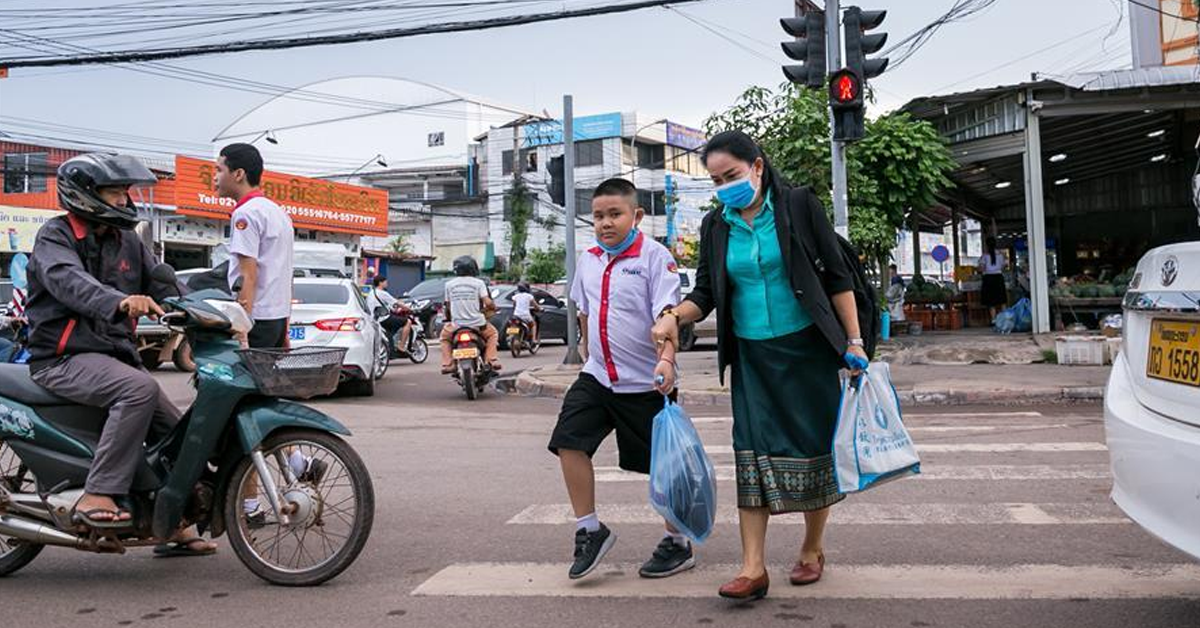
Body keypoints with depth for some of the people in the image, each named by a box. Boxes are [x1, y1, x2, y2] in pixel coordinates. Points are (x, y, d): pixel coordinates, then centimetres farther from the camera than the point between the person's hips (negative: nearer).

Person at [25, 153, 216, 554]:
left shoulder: (127, 242, 15)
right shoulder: (55, 235, -6)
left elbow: (165, 285, 9)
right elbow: (68, 280, -27)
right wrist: (120, 301, -47)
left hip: (114, 355, 8)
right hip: (65, 358, -8)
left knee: (174, 431, 7)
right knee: (140, 389, -35)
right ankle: (97, 497, -33)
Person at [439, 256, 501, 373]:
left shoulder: (449, 284, 2)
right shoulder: (478, 283, -4)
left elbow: (448, 306, 5)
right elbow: (488, 303, -11)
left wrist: (448, 318, 25)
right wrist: (493, 307, 12)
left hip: (457, 324, 1)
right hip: (477, 323, -1)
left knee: (445, 336, 30)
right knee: (493, 333, 27)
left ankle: (447, 364, 12)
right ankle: (492, 360, 8)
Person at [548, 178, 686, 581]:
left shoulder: (654, 256, -12)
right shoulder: (588, 261, 8)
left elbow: (667, 313, -23)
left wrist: (666, 358, -36)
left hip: (646, 382, -5)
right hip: (598, 376, 6)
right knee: (569, 441, -7)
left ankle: (677, 544, 24)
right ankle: (589, 529, 9)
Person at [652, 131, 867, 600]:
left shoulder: (798, 205, -4)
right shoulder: (715, 226, 6)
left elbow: (837, 276, -3)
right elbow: (706, 293, 8)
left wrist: (853, 341, -7)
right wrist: (675, 316, -14)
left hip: (807, 349, -2)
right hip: (752, 356, 3)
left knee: (814, 446, 6)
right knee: (752, 452, -5)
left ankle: (812, 550, 24)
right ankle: (753, 566, -3)